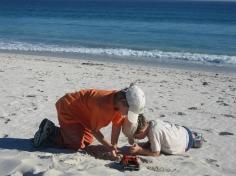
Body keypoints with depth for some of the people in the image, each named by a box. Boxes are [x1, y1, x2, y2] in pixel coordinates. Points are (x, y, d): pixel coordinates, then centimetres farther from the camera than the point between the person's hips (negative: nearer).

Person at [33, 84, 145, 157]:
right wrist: (109, 146, -13)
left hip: (82, 111, 9)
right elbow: (94, 130, -23)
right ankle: (48, 132, 4)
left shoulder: (120, 103, -14)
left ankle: (54, 130, 22)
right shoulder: (103, 106, -38)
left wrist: (114, 146, -7)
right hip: (68, 108, -9)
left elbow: (117, 125, -3)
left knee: (87, 141, 14)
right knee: (77, 144, -13)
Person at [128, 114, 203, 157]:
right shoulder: (151, 123, -15)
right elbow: (150, 142, 1)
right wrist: (140, 148, -15)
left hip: (187, 142, -7)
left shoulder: (154, 131, -38)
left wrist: (139, 150, -27)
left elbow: (156, 153, -28)